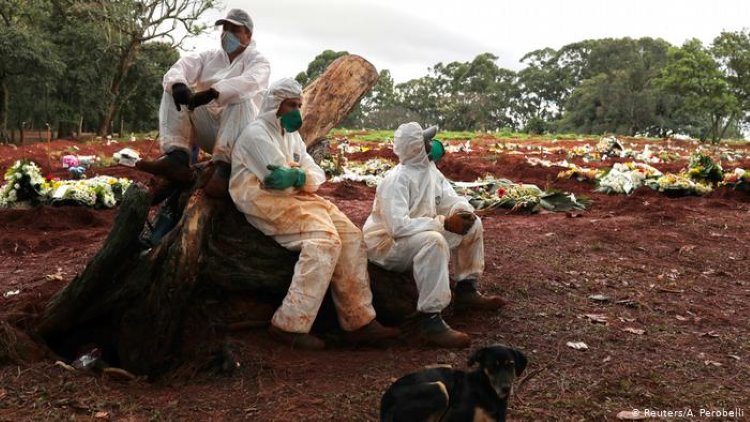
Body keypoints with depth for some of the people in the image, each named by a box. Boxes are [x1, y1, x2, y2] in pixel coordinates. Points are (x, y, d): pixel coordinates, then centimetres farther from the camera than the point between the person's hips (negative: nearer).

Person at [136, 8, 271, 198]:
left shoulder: (258, 61, 2)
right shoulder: (209, 56, 16)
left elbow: (250, 82, -23)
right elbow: (181, 67, -3)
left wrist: (213, 92, -40)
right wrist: (178, 84, -29)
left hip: (239, 134, -4)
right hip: (205, 128, 4)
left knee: (241, 100, -32)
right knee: (173, 91, -11)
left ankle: (223, 167, -47)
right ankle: (177, 158, -32)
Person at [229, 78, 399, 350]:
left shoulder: (291, 135, 22)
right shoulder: (256, 133, -6)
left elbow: (317, 174, 5)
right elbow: (280, 184, -18)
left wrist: (298, 177, -15)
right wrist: (300, 179, -2)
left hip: (293, 198, 9)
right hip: (266, 202, -8)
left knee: (351, 236, -8)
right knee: (324, 239, -28)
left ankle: (359, 321, -8)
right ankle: (290, 325, -27)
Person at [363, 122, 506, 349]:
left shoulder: (430, 170, 1)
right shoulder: (396, 179, -26)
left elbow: (450, 199, 6)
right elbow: (398, 226, -37)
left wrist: (463, 211, -19)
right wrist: (444, 223, -35)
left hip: (420, 236, 9)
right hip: (386, 243, -9)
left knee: (472, 224, 6)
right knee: (433, 241, -39)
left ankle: (466, 290, 18)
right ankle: (429, 320, -35)